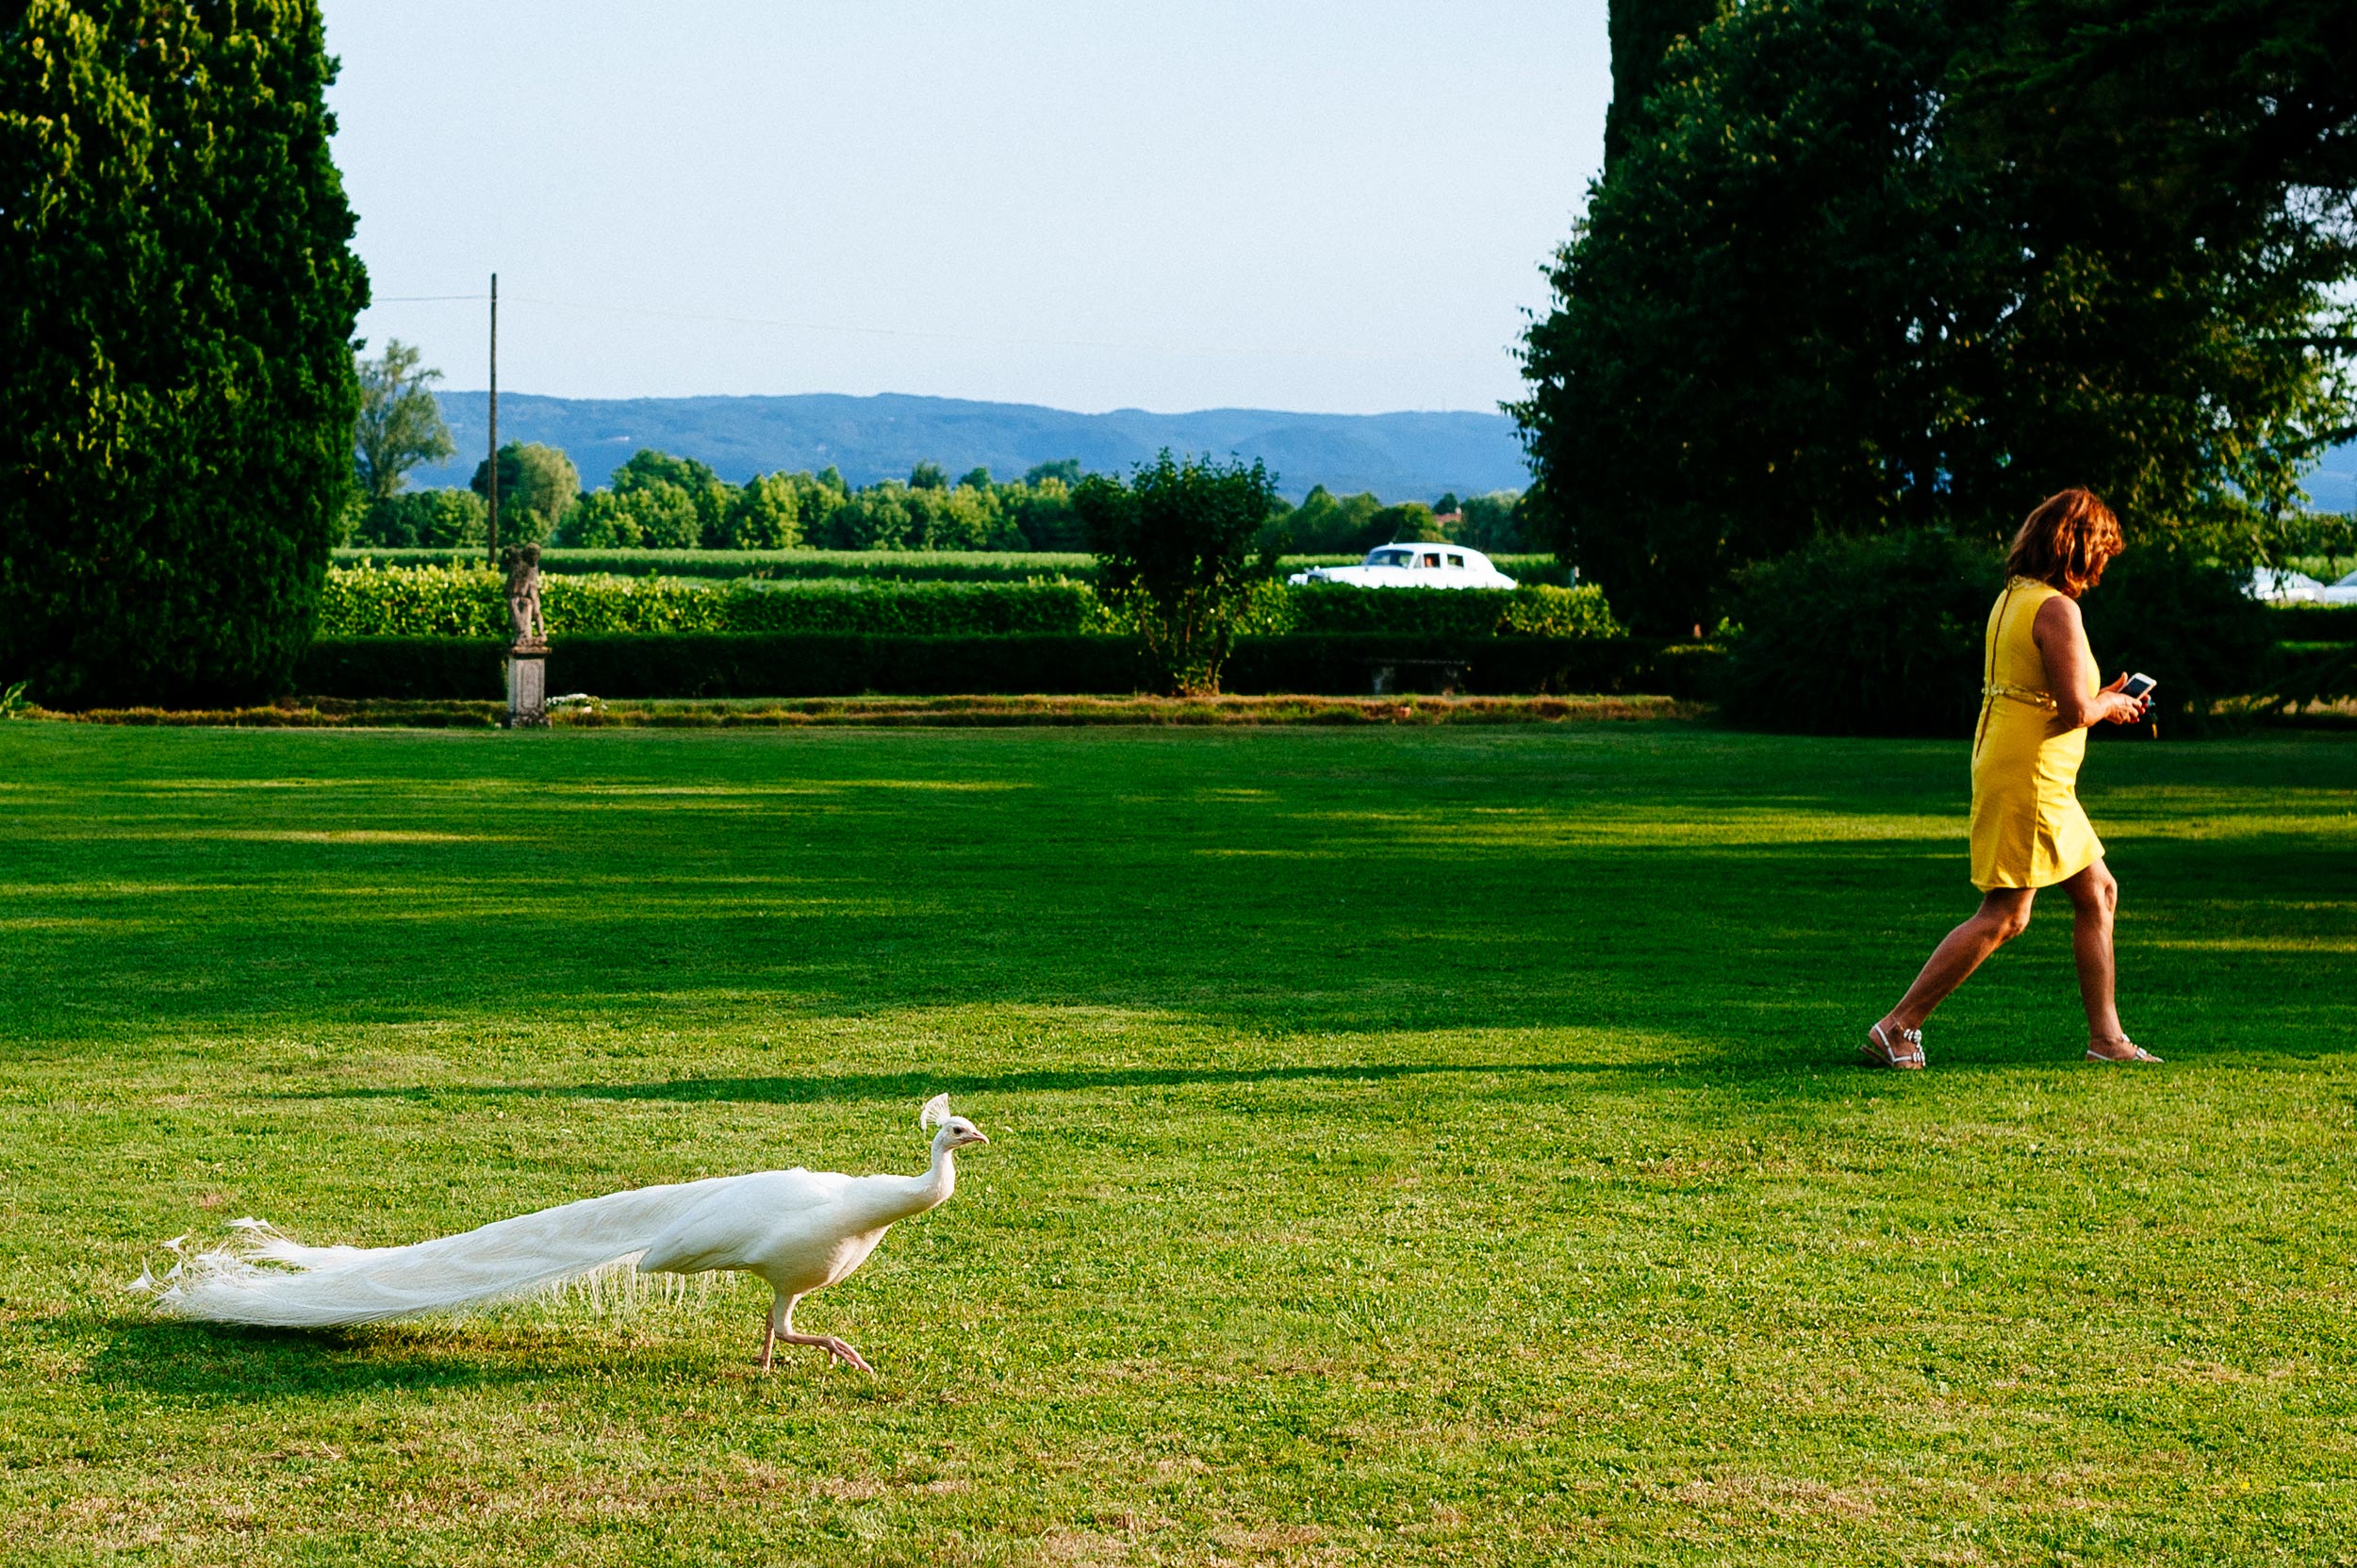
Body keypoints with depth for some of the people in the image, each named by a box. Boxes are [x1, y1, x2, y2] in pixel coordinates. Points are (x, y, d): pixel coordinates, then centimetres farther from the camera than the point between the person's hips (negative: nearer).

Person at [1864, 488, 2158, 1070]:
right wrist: (2109, 705, 0)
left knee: (2097, 892, 14)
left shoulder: (2013, 598, 12)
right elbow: (2075, 709, -21)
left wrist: (2104, 699, 19)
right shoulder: (2057, 609, -17)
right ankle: (1897, 1028, -5)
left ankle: (2106, 1037, 17)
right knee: (2004, 917, -7)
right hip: (2028, 778, -10)